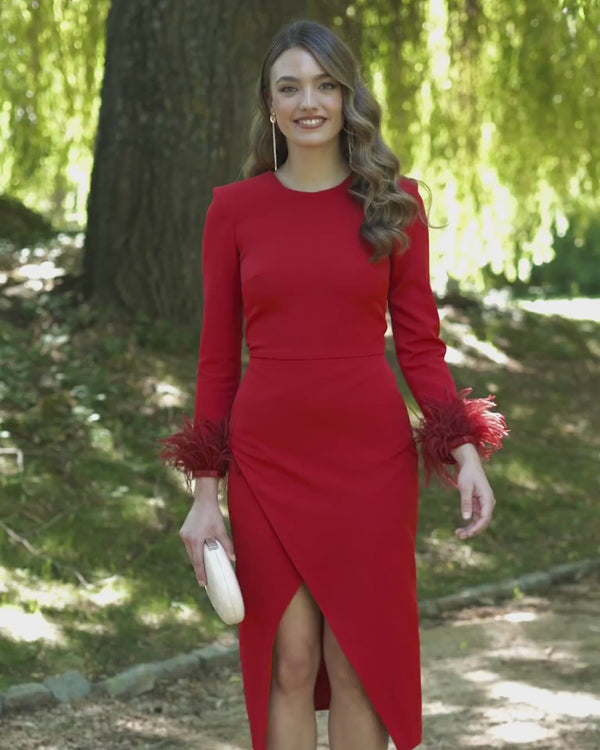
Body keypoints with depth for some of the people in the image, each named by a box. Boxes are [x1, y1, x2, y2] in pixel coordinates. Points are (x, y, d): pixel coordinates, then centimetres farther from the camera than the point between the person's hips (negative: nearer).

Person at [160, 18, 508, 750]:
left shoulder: (393, 203, 1)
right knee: (288, 662, 4)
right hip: (268, 463, 0)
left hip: (370, 461, 0)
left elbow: (419, 344, 3)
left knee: (359, 662, 4)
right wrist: (205, 493, -1)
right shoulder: (234, 208, 1)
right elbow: (218, 357, 3)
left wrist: (465, 452, -10)